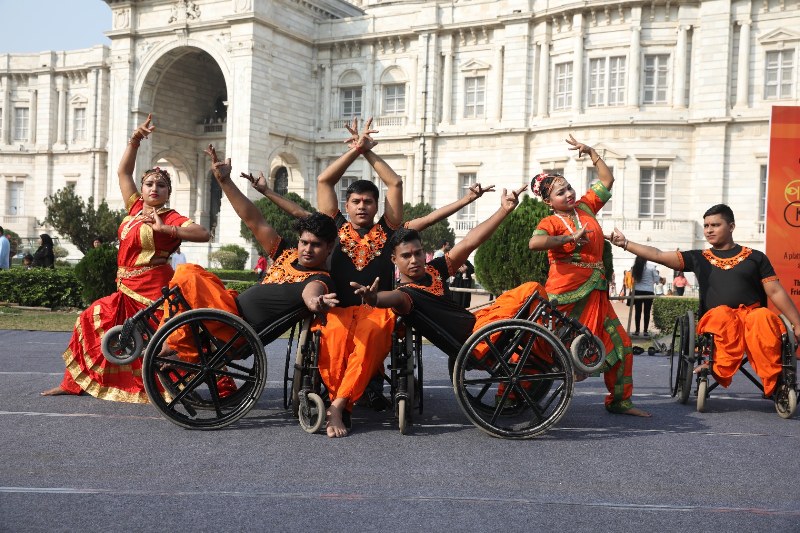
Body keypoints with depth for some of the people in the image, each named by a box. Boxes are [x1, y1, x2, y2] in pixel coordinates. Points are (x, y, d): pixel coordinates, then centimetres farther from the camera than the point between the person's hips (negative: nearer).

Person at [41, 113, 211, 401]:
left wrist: (164, 228, -24)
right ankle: (72, 383, 22)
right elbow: (123, 172, 18)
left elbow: (204, 234, -23)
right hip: (127, 290, 8)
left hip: (152, 291, -8)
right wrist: (135, 141, 8)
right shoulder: (135, 207, 10)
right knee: (92, 320, 11)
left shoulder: (170, 218, -9)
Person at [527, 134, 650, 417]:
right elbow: (534, 242, -31)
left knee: (621, 345, 6)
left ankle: (619, 401, 20)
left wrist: (591, 152, 14)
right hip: (564, 296, -6)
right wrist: (568, 238, -28)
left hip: (594, 295, 7)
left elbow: (607, 179, 20)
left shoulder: (585, 207, 10)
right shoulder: (551, 222, -9)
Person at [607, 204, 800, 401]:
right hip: (716, 320, 0)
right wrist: (624, 243, 2)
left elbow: (776, 292, 10)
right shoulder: (698, 258, 16)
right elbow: (658, 256, 10)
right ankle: (719, 367, -37)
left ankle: (772, 380, -32)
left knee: (763, 318, -35)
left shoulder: (755, 257, 14)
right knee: (722, 314, -35)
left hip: (753, 314, 0)